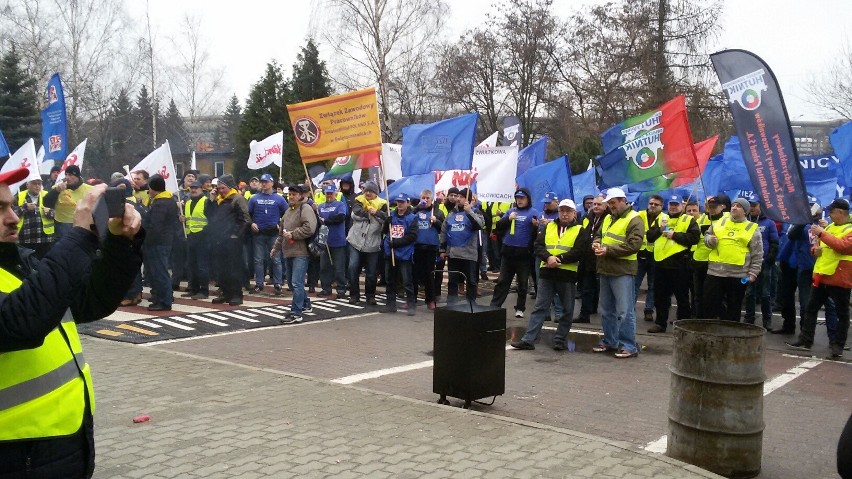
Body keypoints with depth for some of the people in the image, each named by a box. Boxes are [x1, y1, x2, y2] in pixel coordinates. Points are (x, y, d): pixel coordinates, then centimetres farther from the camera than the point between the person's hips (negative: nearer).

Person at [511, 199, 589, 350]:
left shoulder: (579, 230, 3)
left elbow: (579, 252, -10)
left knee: (567, 310, 7)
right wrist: (549, 258, -16)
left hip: (567, 275, -2)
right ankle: (528, 340, 1)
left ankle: (560, 339, 19)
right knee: (539, 307, 2)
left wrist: (558, 259, -17)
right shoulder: (549, 227, 12)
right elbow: (538, 246, 2)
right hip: (546, 273, 2)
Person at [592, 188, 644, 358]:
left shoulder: (634, 219, -8)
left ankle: (628, 346, 0)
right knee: (606, 309, 15)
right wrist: (596, 243, 3)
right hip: (606, 269, 8)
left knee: (624, 310, -7)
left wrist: (609, 250, -19)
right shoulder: (608, 218, 18)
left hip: (623, 272, -8)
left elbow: (634, 245, -18)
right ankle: (609, 341, 26)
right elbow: (599, 235, 28)